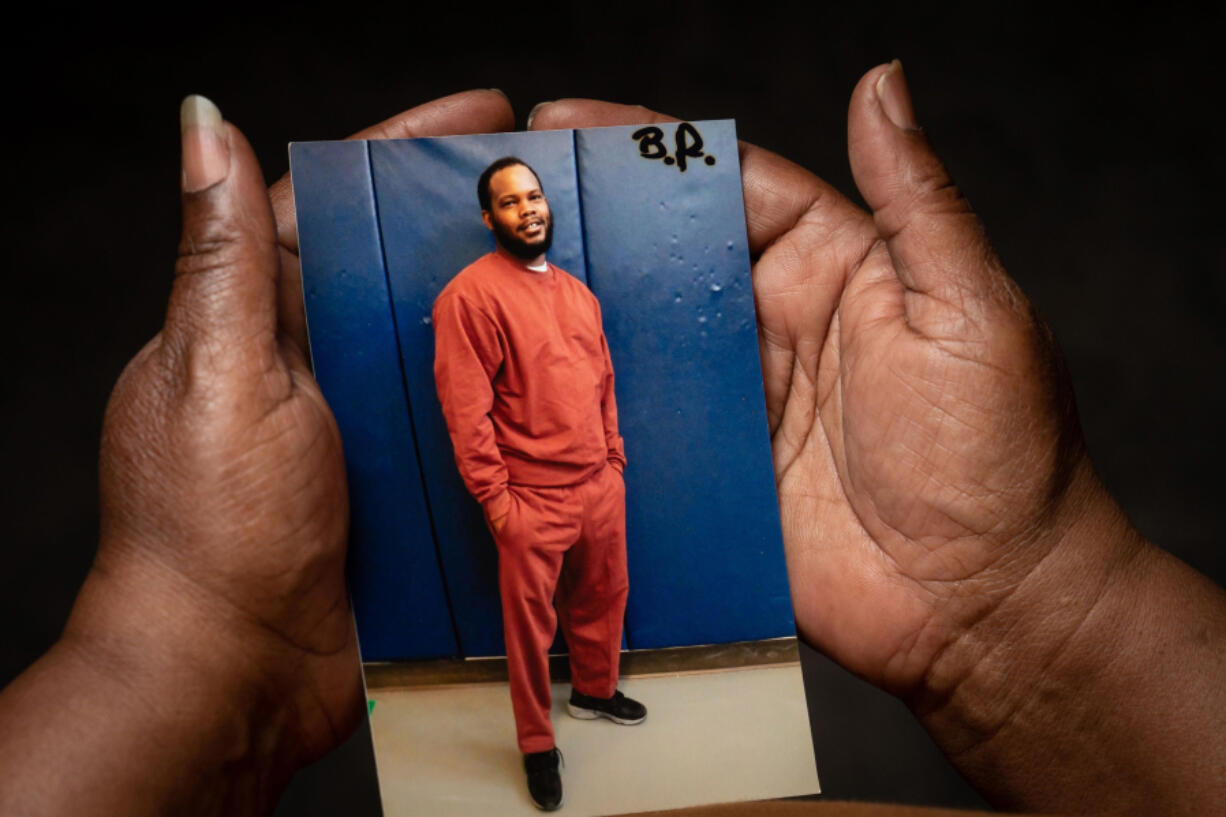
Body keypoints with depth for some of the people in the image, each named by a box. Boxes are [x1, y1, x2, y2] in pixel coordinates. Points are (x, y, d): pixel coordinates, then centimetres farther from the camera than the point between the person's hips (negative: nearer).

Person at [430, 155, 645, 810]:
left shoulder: (577, 292, 11)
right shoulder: (471, 295, -13)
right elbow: (465, 409, -16)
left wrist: (614, 461, 13)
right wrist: (495, 497, -17)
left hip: (599, 485, 7)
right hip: (532, 498, -6)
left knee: (603, 596, 21)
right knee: (531, 624, 6)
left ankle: (595, 690, 46)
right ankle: (537, 745, 23)